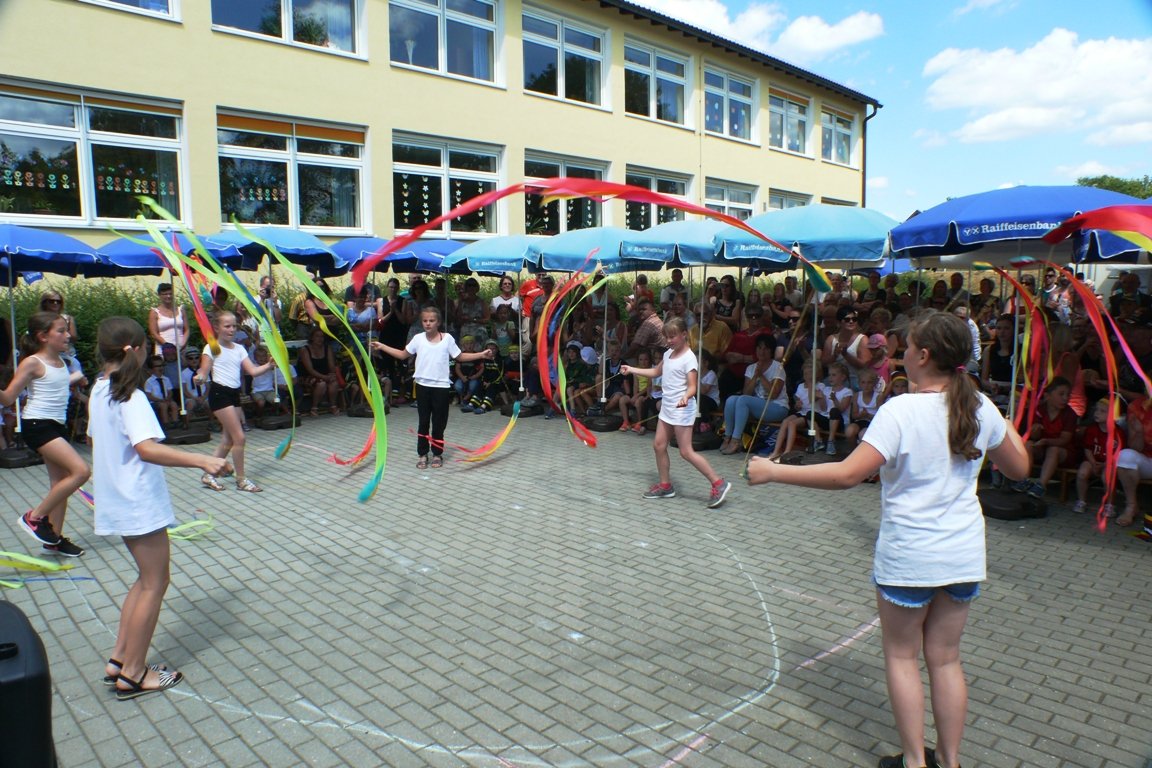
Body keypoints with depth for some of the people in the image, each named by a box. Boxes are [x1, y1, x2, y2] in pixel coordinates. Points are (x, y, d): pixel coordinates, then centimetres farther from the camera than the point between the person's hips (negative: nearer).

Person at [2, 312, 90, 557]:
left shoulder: (60, 361, 11)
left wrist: (74, 378, 39)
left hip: (57, 425, 9)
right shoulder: (32, 363, -12)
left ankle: (54, 538, 21)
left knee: (61, 483, 11)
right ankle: (34, 517, -3)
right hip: (37, 425, -9)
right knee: (81, 471, -19)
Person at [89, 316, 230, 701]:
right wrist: (201, 460, -43)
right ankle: (133, 675, 10)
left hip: (119, 500, 9)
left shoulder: (99, 391, 7)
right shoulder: (131, 397, -20)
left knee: (146, 578, 19)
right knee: (154, 583, 2)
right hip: (141, 503, -9)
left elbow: (94, 438, 21)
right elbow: (147, 448, -35)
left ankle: (119, 660, 23)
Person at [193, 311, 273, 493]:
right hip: (219, 393, -7)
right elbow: (204, 373, -11)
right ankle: (241, 479, 3)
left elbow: (253, 371, 5)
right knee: (239, 437, -8)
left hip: (234, 394, 7)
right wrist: (199, 378, -33)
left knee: (228, 440, 11)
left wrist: (268, 365, -10)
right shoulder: (212, 348, -5)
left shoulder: (239, 348, 12)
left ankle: (209, 475, 24)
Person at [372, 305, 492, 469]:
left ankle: (437, 454, 19)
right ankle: (423, 454, 16)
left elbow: (460, 356, 6)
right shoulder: (418, 339, 2)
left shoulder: (447, 338, -2)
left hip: (441, 386, -1)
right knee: (423, 421, 7)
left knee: (439, 422, 6)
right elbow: (403, 355, 12)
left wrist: (481, 355, -1)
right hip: (422, 385, 1)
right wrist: (382, 346, 9)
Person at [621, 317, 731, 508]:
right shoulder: (668, 354, 10)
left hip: (681, 409, -9)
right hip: (667, 406, 9)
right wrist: (632, 369, 26)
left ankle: (718, 483, -3)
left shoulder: (688, 358, -15)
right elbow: (656, 372, 27)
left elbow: (692, 386, -20)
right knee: (659, 445, 9)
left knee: (686, 452, -9)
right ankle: (665, 485, 22)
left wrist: (685, 397, -41)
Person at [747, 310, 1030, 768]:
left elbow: (848, 474, -25)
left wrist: (774, 472, -20)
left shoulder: (901, 411, -20)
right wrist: (1006, 426, 27)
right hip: (964, 557, 6)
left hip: (908, 557, -5)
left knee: (902, 656, 13)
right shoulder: (980, 407, -3)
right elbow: (1018, 468, 12)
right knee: (945, 658, 18)